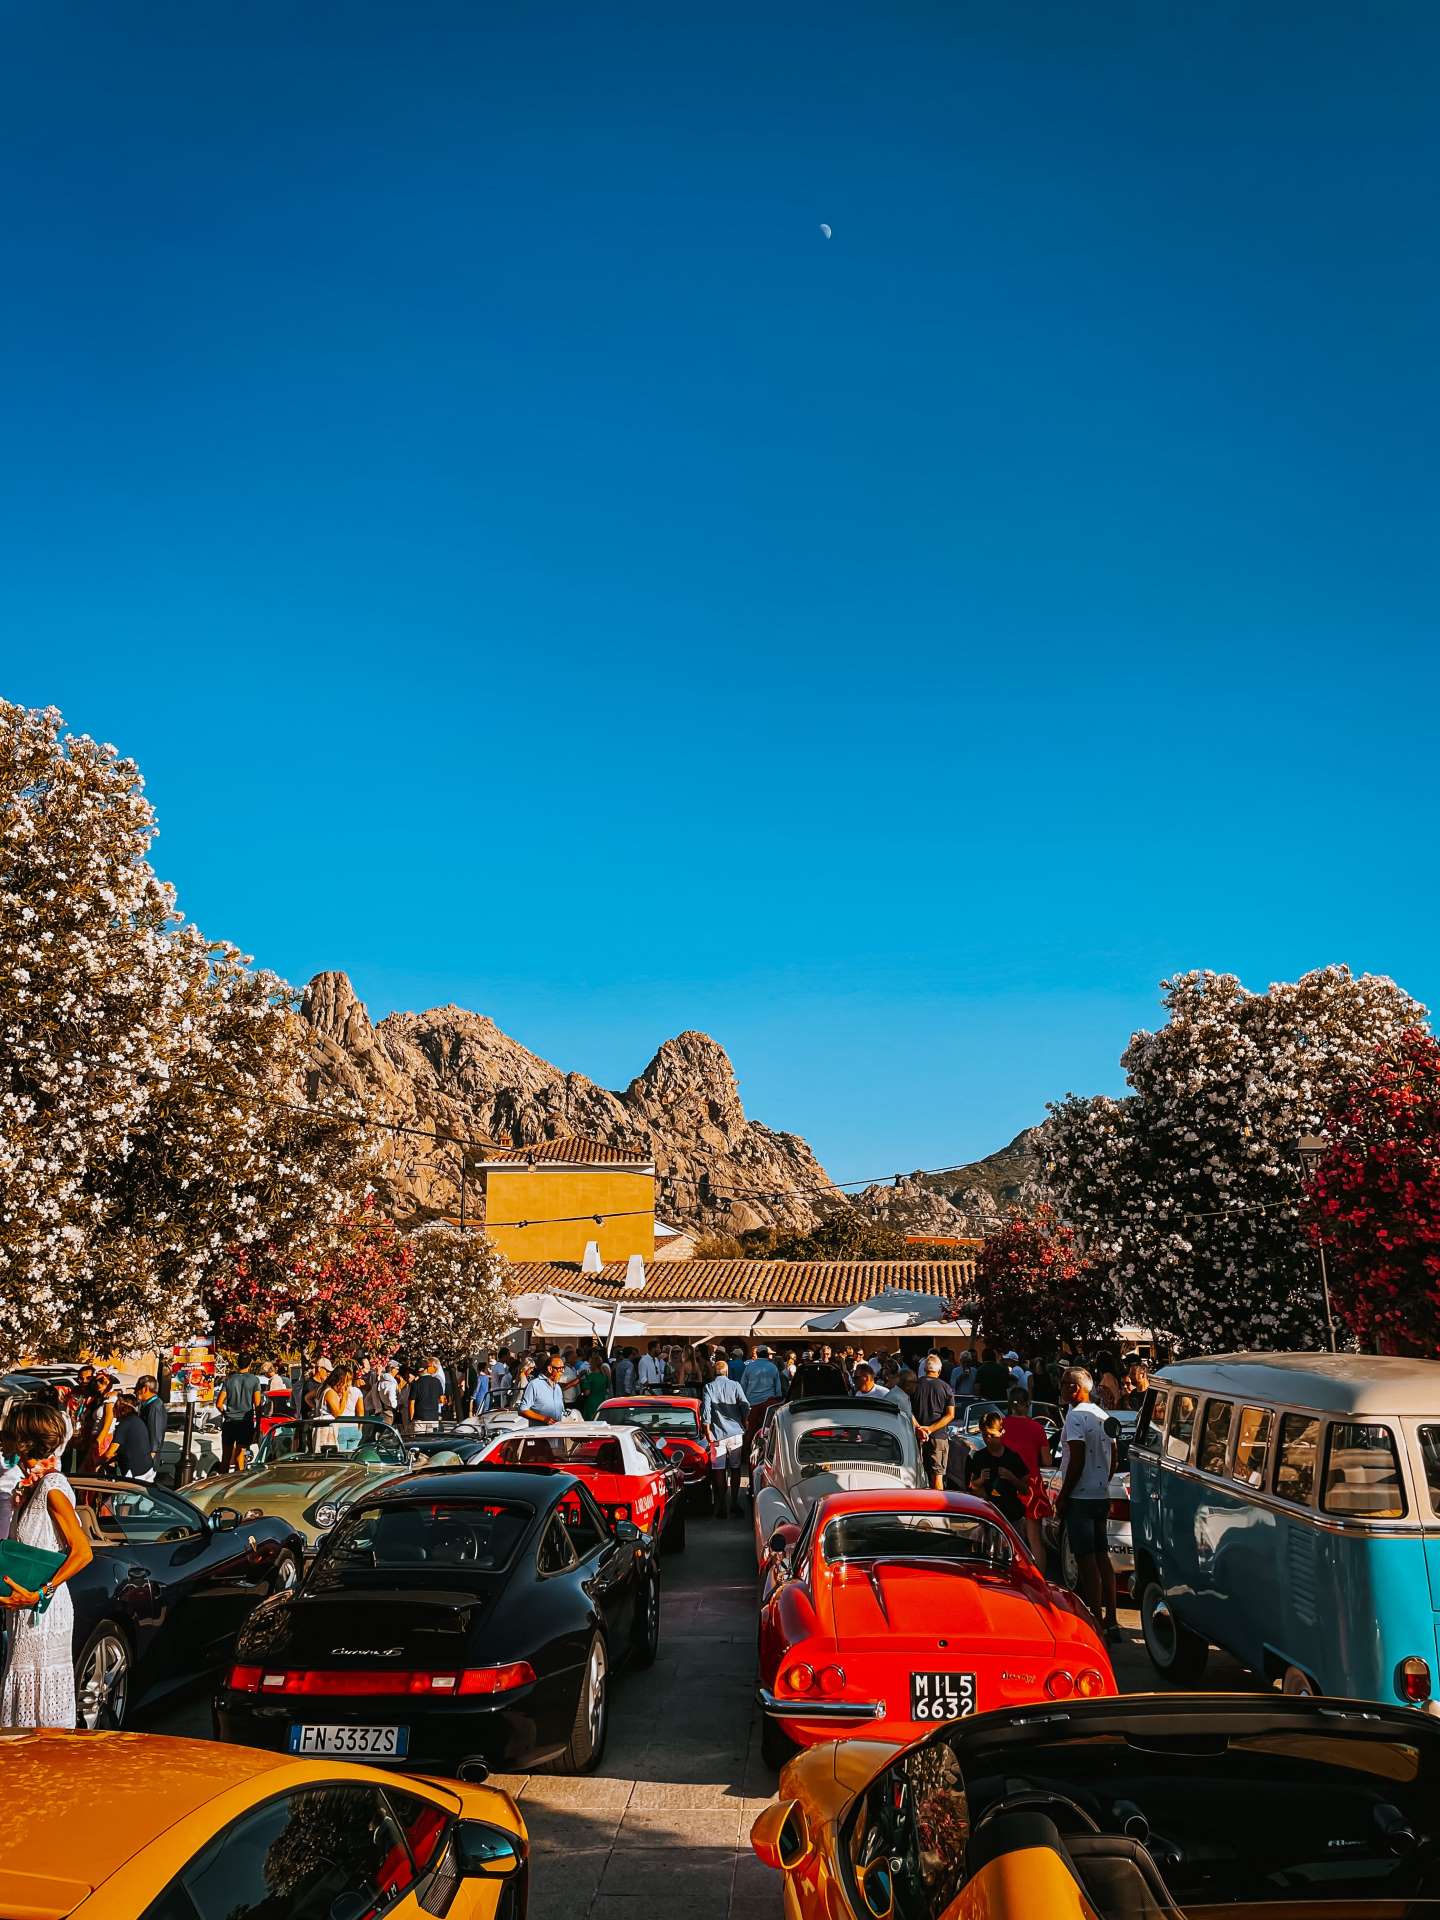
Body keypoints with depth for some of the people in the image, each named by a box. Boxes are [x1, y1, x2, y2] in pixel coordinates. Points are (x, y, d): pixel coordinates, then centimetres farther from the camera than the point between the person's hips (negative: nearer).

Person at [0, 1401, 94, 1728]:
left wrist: (40, 1595, -24)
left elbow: (83, 1552, -22)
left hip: (44, 1612, -9)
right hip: (26, 1609, 9)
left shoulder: (52, 1487, -17)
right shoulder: (27, 1485, 11)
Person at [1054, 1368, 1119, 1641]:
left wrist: (1062, 1496, -13)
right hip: (1101, 1496, 9)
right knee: (1102, 1558, 14)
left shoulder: (1075, 1416, -15)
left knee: (1087, 1560, -6)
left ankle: (1096, 1622, -5)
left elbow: (1077, 1461, -20)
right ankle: (1111, 1621, 18)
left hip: (1080, 1498, -9)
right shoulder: (1103, 1415, 12)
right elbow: (1113, 1459, 17)